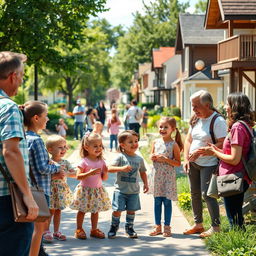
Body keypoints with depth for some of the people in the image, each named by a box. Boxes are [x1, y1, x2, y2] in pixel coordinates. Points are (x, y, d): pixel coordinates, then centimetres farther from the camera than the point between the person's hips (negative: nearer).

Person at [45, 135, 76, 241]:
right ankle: (46, 231, 12)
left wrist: (66, 174, -18)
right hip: (51, 190, -5)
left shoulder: (65, 162, 4)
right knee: (51, 211, -1)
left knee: (58, 211, 12)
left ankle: (56, 231, 21)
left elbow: (74, 173, 0)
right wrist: (54, 176, -26)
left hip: (62, 190, 5)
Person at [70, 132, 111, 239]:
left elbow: (104, 178, 8)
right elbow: (78, 176, -17)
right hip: (85, 190, -4)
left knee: (95, 210, 12)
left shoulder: (101, 161, 3)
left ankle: (94, 229, 24)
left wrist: (105, 173, -14)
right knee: (82, 210, 4)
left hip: (97, 190, 4)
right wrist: (90, 173, -27)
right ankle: (79, 230, 16)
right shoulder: (84, 161, -11)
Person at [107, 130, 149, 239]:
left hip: (134, 191, 3)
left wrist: (145, 183, 7)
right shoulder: (120, 157, -8)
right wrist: (122, 168, -28)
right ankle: (114, 227, 18)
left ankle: (129, 228, 28)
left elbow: (142, 172, 18)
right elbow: (109, 168, -16)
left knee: (131, 210, 10)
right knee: (117, 210, -3)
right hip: (120, 190, -3)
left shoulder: (139, 159, 5)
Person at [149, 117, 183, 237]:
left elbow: (178, 163, -10)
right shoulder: (156, 142, 6)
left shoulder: (174, 144, -8)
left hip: (168, 176, -4)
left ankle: (167, 227, 12)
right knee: (157, 201, 9)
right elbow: (151, 155, 18)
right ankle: (157, 226, 17)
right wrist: (153, 157, -5)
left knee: (167, 201, 1)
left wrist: (165, 159, -20)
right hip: (157, 175, 4)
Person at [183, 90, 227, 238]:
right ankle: (198, 224, 25)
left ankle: (216, 227, 0)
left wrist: (201, 151, -23)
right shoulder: (196, 120, 10)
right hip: (193, 163, 8)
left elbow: (222, 144, -22)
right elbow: (188, 140, 13)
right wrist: (186, 159, 1)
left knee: (206, 194, -11)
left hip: (208, 164, -8)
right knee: (195, 193, 12)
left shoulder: (218, 121, -15)